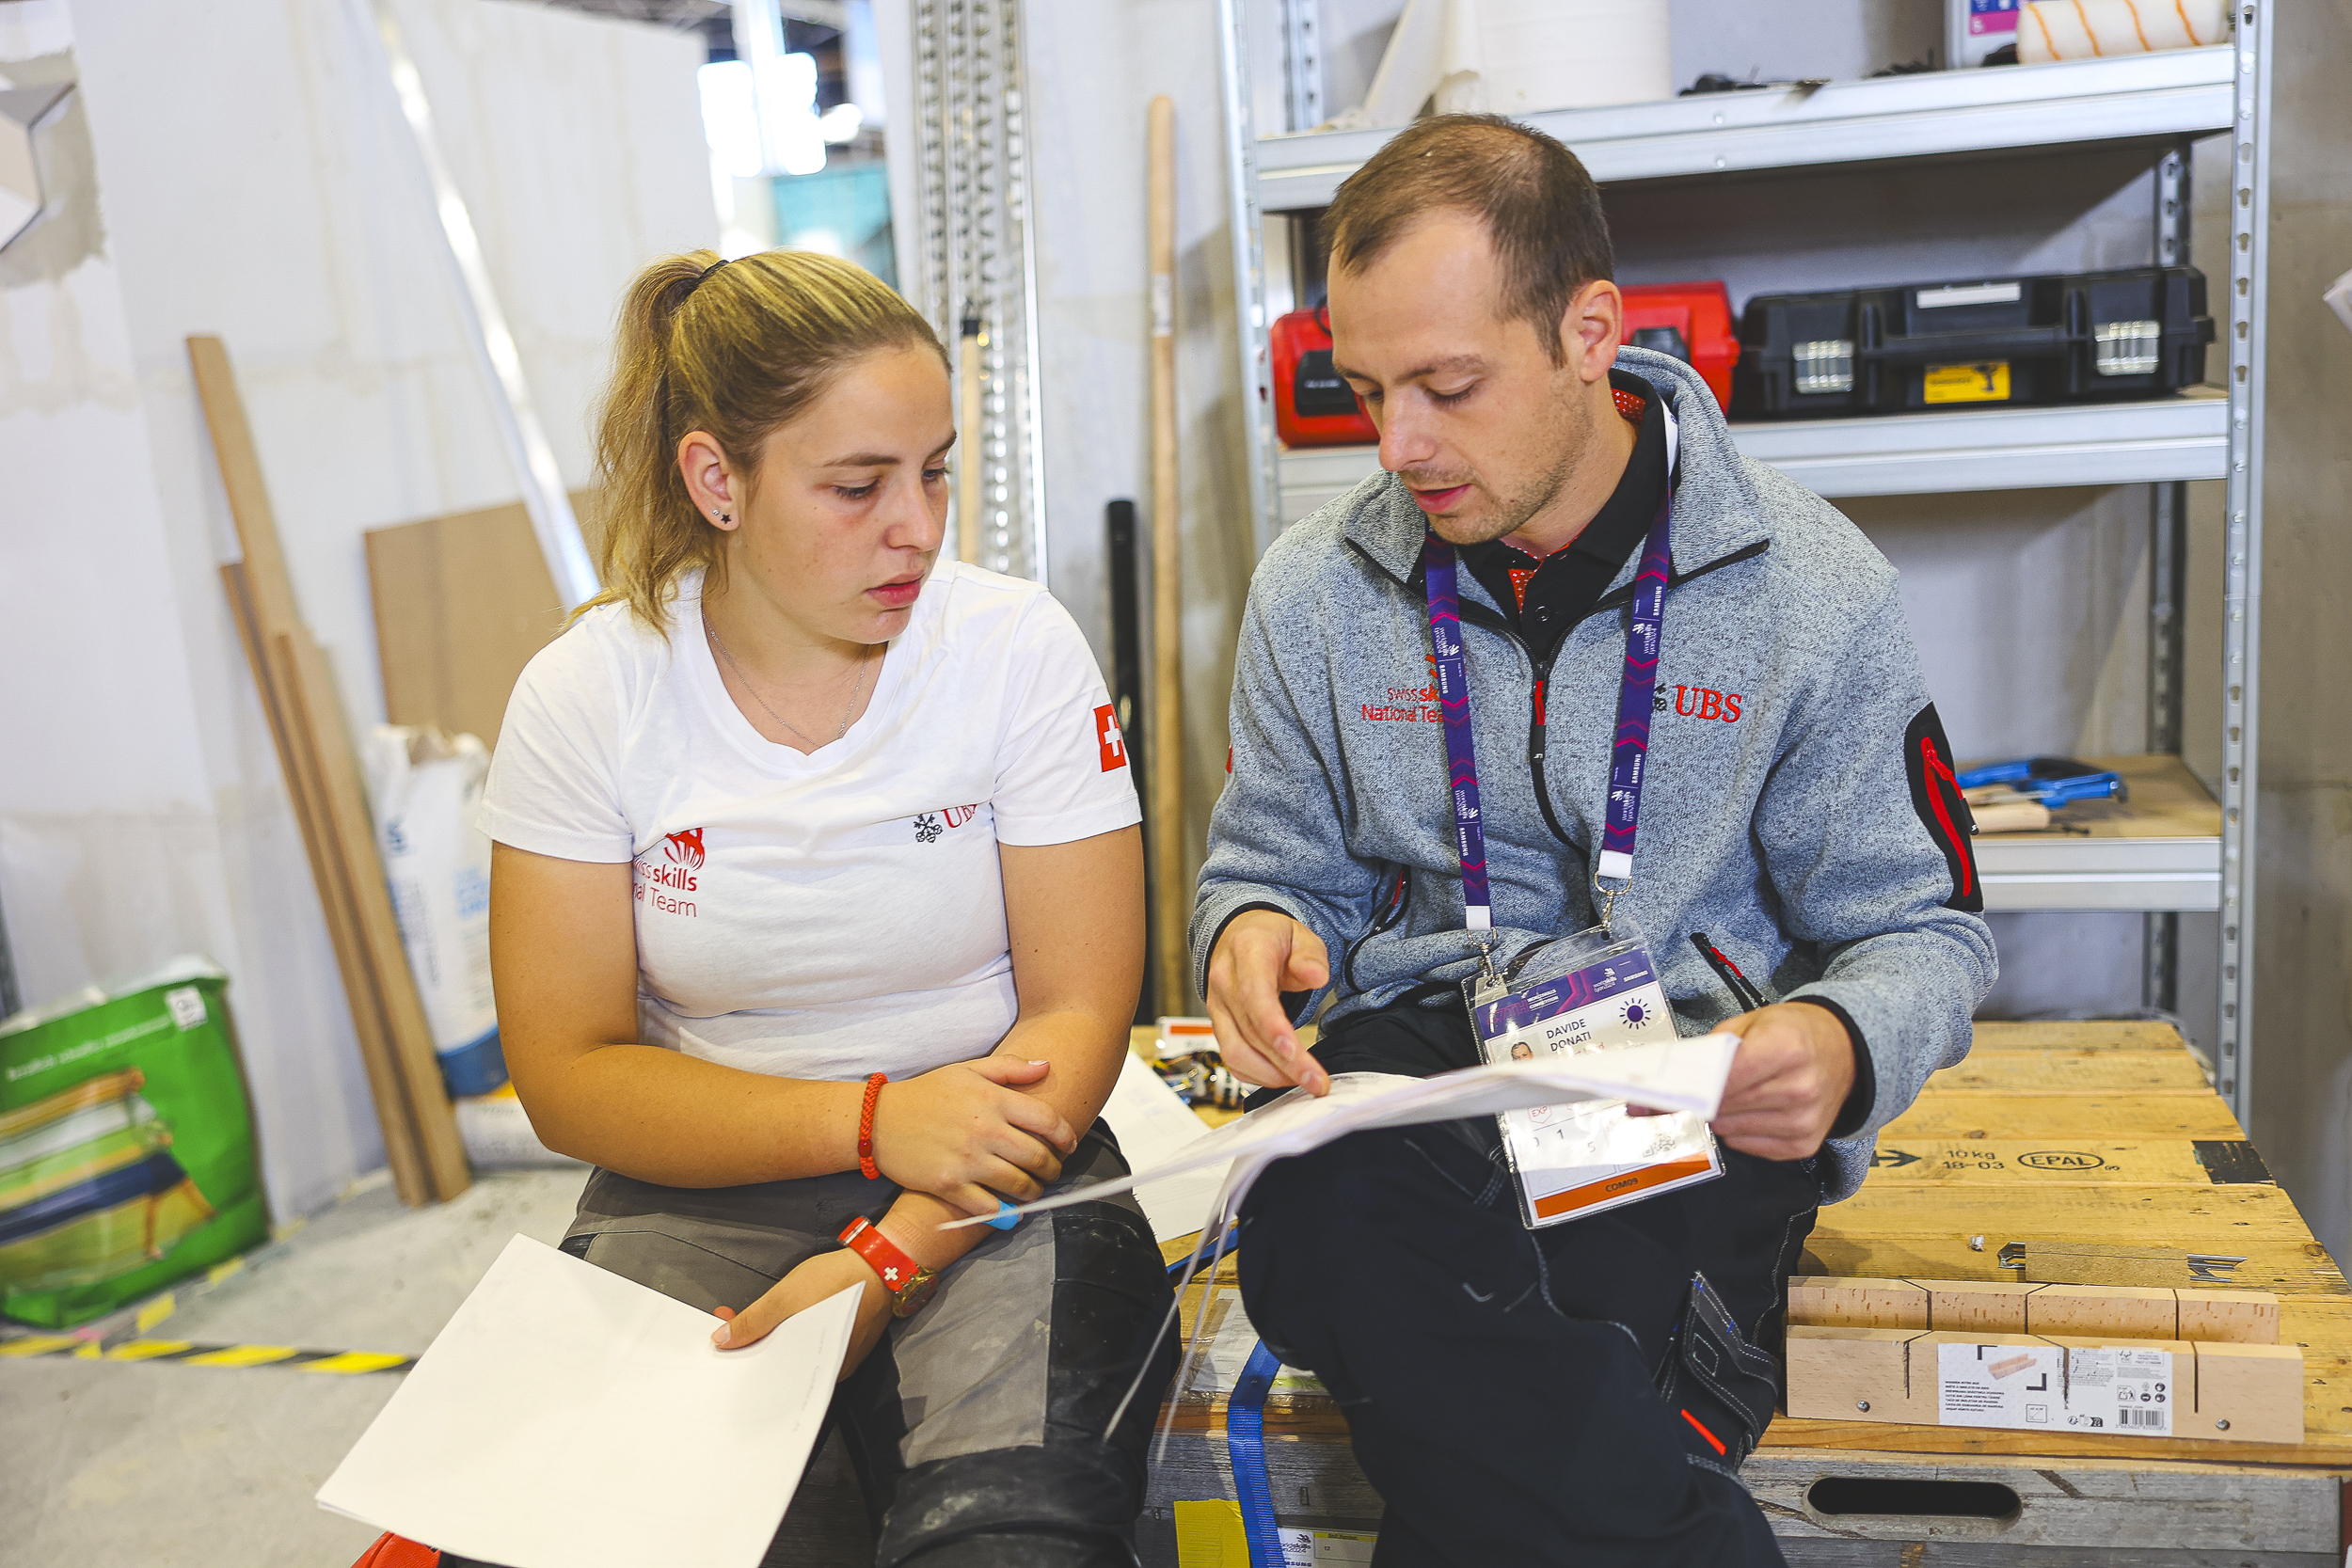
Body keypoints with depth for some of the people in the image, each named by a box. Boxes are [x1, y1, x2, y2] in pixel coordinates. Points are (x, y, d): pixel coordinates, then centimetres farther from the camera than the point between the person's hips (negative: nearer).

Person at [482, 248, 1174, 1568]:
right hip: (705, 1183, 2)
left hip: (988, 1172, -1)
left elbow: (1077, 1015, -7)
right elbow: (568, 1079, -4)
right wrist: (873, 1119, -18)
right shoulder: (587, 694, -4)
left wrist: (883, 1263, -20)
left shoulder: (1019, 645, -6)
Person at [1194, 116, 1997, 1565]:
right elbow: (1277, 862, 17)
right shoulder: (1316, 592, 6)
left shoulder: (1814, 593, -1)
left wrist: (1844, 1049, -19)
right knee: (1331, 1208, -35)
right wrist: (1254, 927, -10)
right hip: (1418, 1047, 3)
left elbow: (1921, 928, 6)